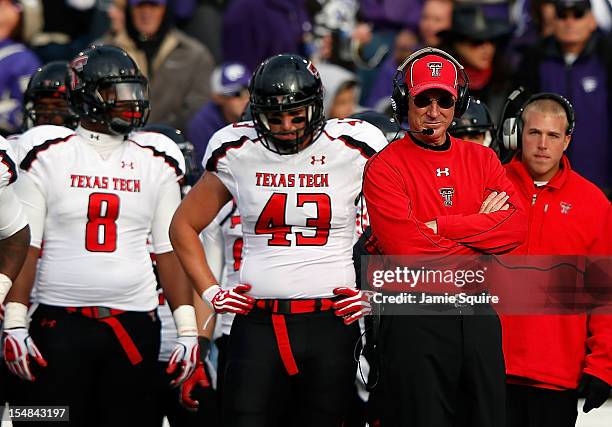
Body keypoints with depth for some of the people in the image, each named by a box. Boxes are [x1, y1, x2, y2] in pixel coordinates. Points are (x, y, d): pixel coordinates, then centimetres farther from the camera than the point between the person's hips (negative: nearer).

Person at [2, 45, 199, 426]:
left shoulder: (156, 163, 10)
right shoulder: (48, 158, 2)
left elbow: (171, 250, 10)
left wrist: (188, 330, 4)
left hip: (134, 323, 2)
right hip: (61, 322, -2)